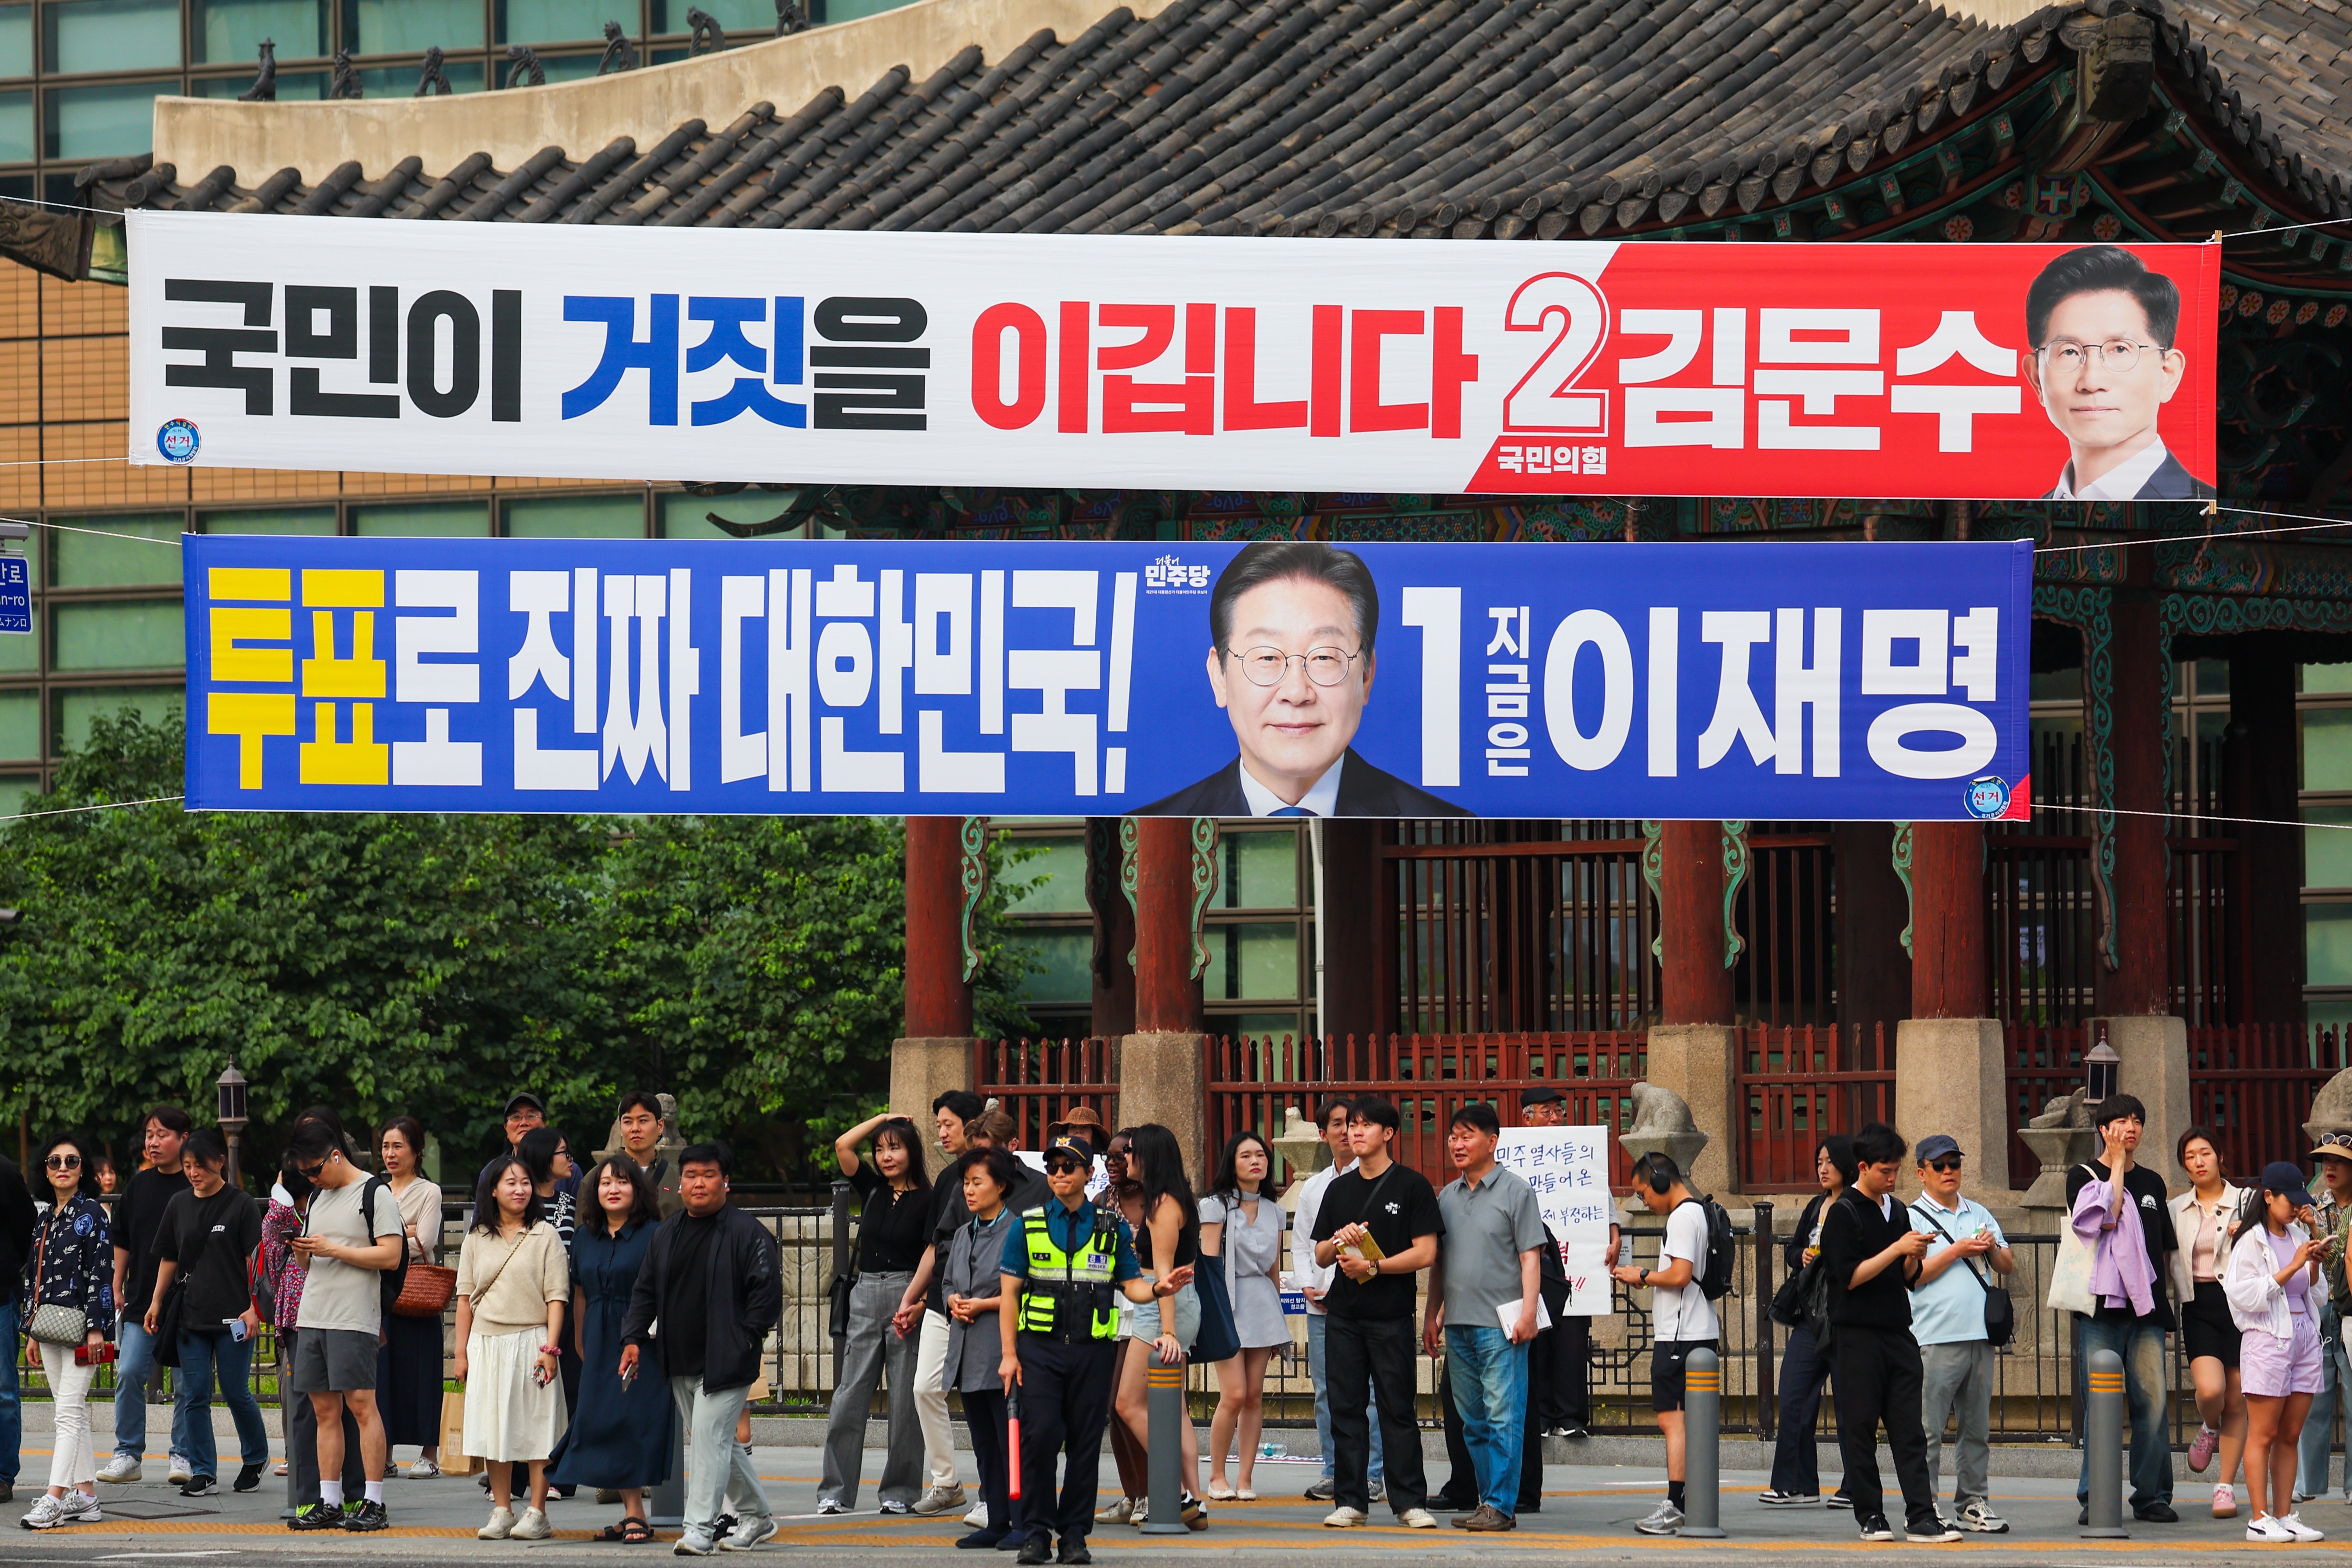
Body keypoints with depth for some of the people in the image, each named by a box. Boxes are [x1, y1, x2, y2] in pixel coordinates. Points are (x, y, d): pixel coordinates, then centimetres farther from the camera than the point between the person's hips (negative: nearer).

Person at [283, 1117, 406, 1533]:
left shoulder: (376, 1194, -4)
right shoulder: (318, 1197, 20)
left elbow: (391, 1255, -12)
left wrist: (332, 1249, -14)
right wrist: (302, 1250, 1)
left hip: (354, 1318, -7)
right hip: (313, 1317, 7)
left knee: (361, 1404, -10)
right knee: (325, 1409, 6)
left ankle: (374, 1503, -9)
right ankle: (329, 1504, 8)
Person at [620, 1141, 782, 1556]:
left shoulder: (746, 1232, -7)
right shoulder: (667, 1234, 14)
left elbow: (768, 1288, -8)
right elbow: (645, 1291, 20)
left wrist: (748, 1335, -11)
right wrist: (634, 1338, 10)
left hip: (726, 1362, -7)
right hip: (681, 1363, 7)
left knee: (709, 1439, -12)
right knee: (718, 1443, 13)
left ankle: (700, 1529, -10)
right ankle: (757, 1516, 27)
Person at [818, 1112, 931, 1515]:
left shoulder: (926, 1201, -2)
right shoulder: (873, 1188, 11)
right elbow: (842, 1146, 3)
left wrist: (919, 1300, -17)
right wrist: (881, 1119, 8)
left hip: (907, 1298, -4)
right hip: (865, 1296, 4)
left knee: (906, 1398, 0)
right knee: (850, 1397, 0)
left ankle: (899, 1492, 7)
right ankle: (835, 1492, 2)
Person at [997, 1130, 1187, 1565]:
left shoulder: (1112, 1228, 11)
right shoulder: (1028, 1226, 8)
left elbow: (1131, 1286, 9)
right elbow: (1010, 1292, 6)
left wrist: (1158, 1288, -14)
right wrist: (1009, 1354, -2)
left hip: (1092, 1349, 1)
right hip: (1040, 1347, -1)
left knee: (1085, 1443, 1)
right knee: (1039, 1437, -10)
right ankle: (1036, 1533, -2)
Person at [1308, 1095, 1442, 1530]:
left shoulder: (1412, 1186, 0)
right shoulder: (1340, 1190, 15)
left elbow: (1425, 1253, -7)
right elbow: (1320, 1256, 17)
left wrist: (1373, 1266, -15)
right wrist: (1338, 1242, -6)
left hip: (1392, 1315, -5)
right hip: (1344, 1315, 5)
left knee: (1398, 1409, -3)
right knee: (1346, 1408, 3)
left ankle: (1410, 1501, 0)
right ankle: (1350, 1500, 8)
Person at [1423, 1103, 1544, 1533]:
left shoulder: (1515, 1190, -1)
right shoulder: (1448, 1196, 16)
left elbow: (1530, 1256, -6)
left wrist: (1528, 1312, -14)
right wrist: (1433, 1315, 16)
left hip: (1501, 1322, -7)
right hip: (1459, 1322, 7)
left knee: (1503, 1417, -8)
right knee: (1473, 1421, 10)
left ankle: (1501, 1505, -9)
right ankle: (1487, 1500, 16)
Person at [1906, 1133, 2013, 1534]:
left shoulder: (1979, 1215, 19)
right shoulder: (1913, 1218, 2)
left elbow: (2008, 1268, 19)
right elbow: (1912, 1275, -10)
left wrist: (1993, 1250, -1)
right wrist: (1957, 1251, -11)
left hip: (1980, 1335, 6)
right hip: (1935, 1339, -6)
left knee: (1977, 1427, 8)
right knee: (1928, 1429, -7)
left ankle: (1973, 1504, 14)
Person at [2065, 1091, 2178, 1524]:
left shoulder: (2152, 1183, 19)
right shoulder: (2084, 1177, 5)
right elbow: (2105, 1218, -14)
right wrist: (2117, 1165, -5)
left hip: (2147, 1308, 4)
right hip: (2103, 1304, -4)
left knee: (2153, 1400, -2)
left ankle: (2152, 1496, 4)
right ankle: (2094, 1498, -1)